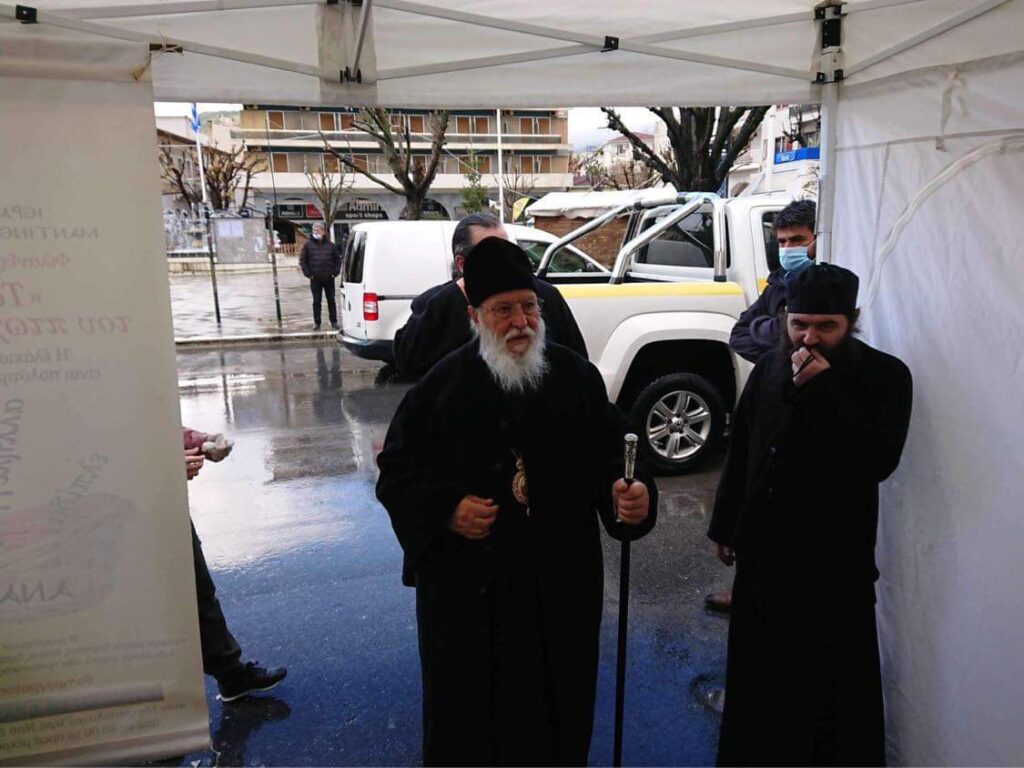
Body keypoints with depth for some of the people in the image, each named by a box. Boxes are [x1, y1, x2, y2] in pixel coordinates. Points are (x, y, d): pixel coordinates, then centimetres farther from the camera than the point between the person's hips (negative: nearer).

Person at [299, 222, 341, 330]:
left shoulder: (330, 245, 7)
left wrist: (335, 272, 1)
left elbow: (338, 259, 11)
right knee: (316, 301, 4)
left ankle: (334, 321, 13)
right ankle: (316, 322, 11)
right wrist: (308, 273, -4)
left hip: (329, 278, 1)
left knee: (331, 300, 5)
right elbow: (302, 260, 3)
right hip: (315, 279, -1)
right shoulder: (308, 245, 2)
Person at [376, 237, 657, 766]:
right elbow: (397, 470, -1)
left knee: (555, 701, 17)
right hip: (465, 582, -1)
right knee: (467, 705, 15)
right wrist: (445, 509, -16)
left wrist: (631, 492, -22)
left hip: (559, 579, 1)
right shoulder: (443, 384, -5)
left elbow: (611, 453, -1)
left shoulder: (576, 376, -2)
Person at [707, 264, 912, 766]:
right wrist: (724, 525, 15)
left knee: (833, 679, 3)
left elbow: (877, 460, -23)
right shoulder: (769, 368, 3)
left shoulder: (884, 376, -8)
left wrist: (821, 388, -26)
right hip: (762, 546, 5)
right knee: (757, 665, 19)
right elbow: (739, 451, 11)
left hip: (833, 559, -4)